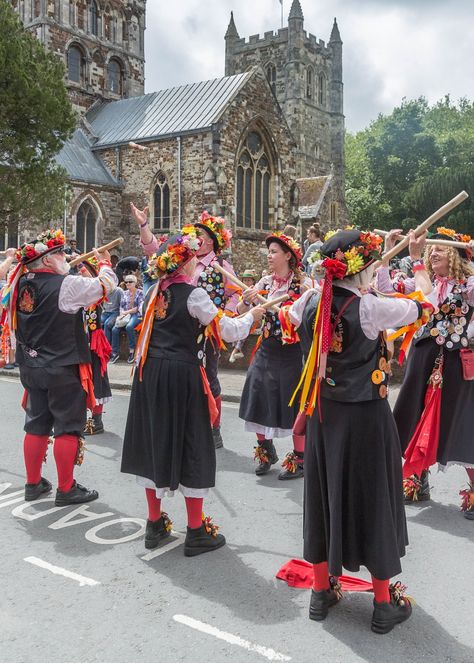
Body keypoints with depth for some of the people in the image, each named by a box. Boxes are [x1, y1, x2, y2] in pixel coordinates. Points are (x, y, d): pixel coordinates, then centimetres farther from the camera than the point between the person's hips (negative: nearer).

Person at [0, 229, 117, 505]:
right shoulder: (67, 285, -17)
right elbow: (106, 284, -8)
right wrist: (105, 262, 14)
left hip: (32, 367, 7)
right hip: (63, 369, -7)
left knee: (36, 425, 16)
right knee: (68, 428, 3)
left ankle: (34, 484, 27)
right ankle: (66, 489, 11)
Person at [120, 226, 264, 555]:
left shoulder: (155, 291, 7)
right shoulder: (194, 294, -11)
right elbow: (228, 331, -9)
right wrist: (253, 315, 7)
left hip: (150, 373, 7)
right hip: (182, 375, -7)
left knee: (155, 441, 14)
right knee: (192, 447, 4)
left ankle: (155, 524, 26)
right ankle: (197, 532, 13)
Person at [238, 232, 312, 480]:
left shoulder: (302, 283, -8)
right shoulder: (265, 282, 6)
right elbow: (241, 312, -1)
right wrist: (246, 301, -21)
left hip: (292, 351, -5)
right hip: (266, 349, 5)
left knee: (294, 403, 2)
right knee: (260, 399, 9)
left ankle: (299, 459, 16)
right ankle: (266, 450, 29)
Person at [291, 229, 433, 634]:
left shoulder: (311, 302, -5)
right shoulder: (370, 307, -20)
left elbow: (289, 316, 18)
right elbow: (417, 310, -2)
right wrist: (426, 303, 21)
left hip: (324, 415, 5)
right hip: (366, 417, -5)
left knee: (324, 494, 17)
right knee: (374, 499, 9)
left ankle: (322, 591, 31)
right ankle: (385, 604, 24)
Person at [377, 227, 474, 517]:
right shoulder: (422, 281, 9)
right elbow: (385, 288, 0)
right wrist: (388, 251, -6)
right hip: (424, 358, 5)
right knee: (420, 419, 12)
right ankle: (418, 482, 29)